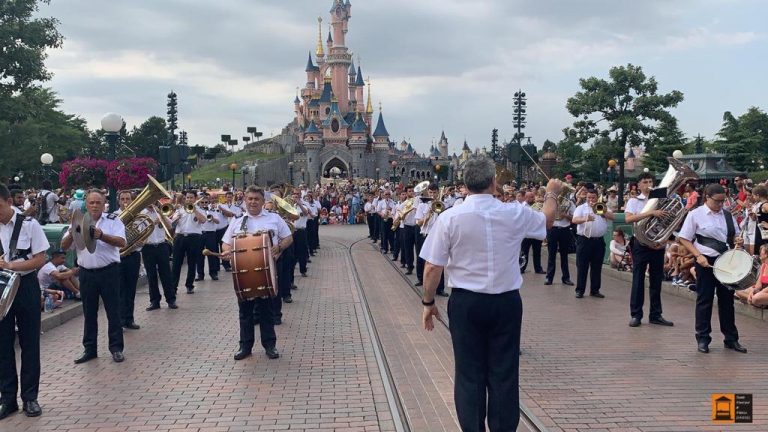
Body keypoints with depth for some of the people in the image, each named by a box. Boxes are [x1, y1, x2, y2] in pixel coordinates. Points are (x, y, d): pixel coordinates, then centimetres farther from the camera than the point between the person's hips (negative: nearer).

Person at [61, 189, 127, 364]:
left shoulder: (113, 220, -1)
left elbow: (121, 242, -16)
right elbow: (64, 246, 2)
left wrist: (101, 235, -31)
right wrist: (71, 234, -19)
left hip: (108, 272, -3)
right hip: (86, 273, 3)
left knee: (113, 311, 2)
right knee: (89, 313, 10)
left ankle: (116, 348, 10)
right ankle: (89, 349, 19)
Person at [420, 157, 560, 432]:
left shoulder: (449, 218, -11)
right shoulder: (515, 214, -5)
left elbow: (432, 267, -8)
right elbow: (547, 219, 18)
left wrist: (428, 302, 7)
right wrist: (552, 193, 38)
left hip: (466, 303, -1)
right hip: (507, 302, 1)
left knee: (469, 373, 7)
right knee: (504, 373, 9)